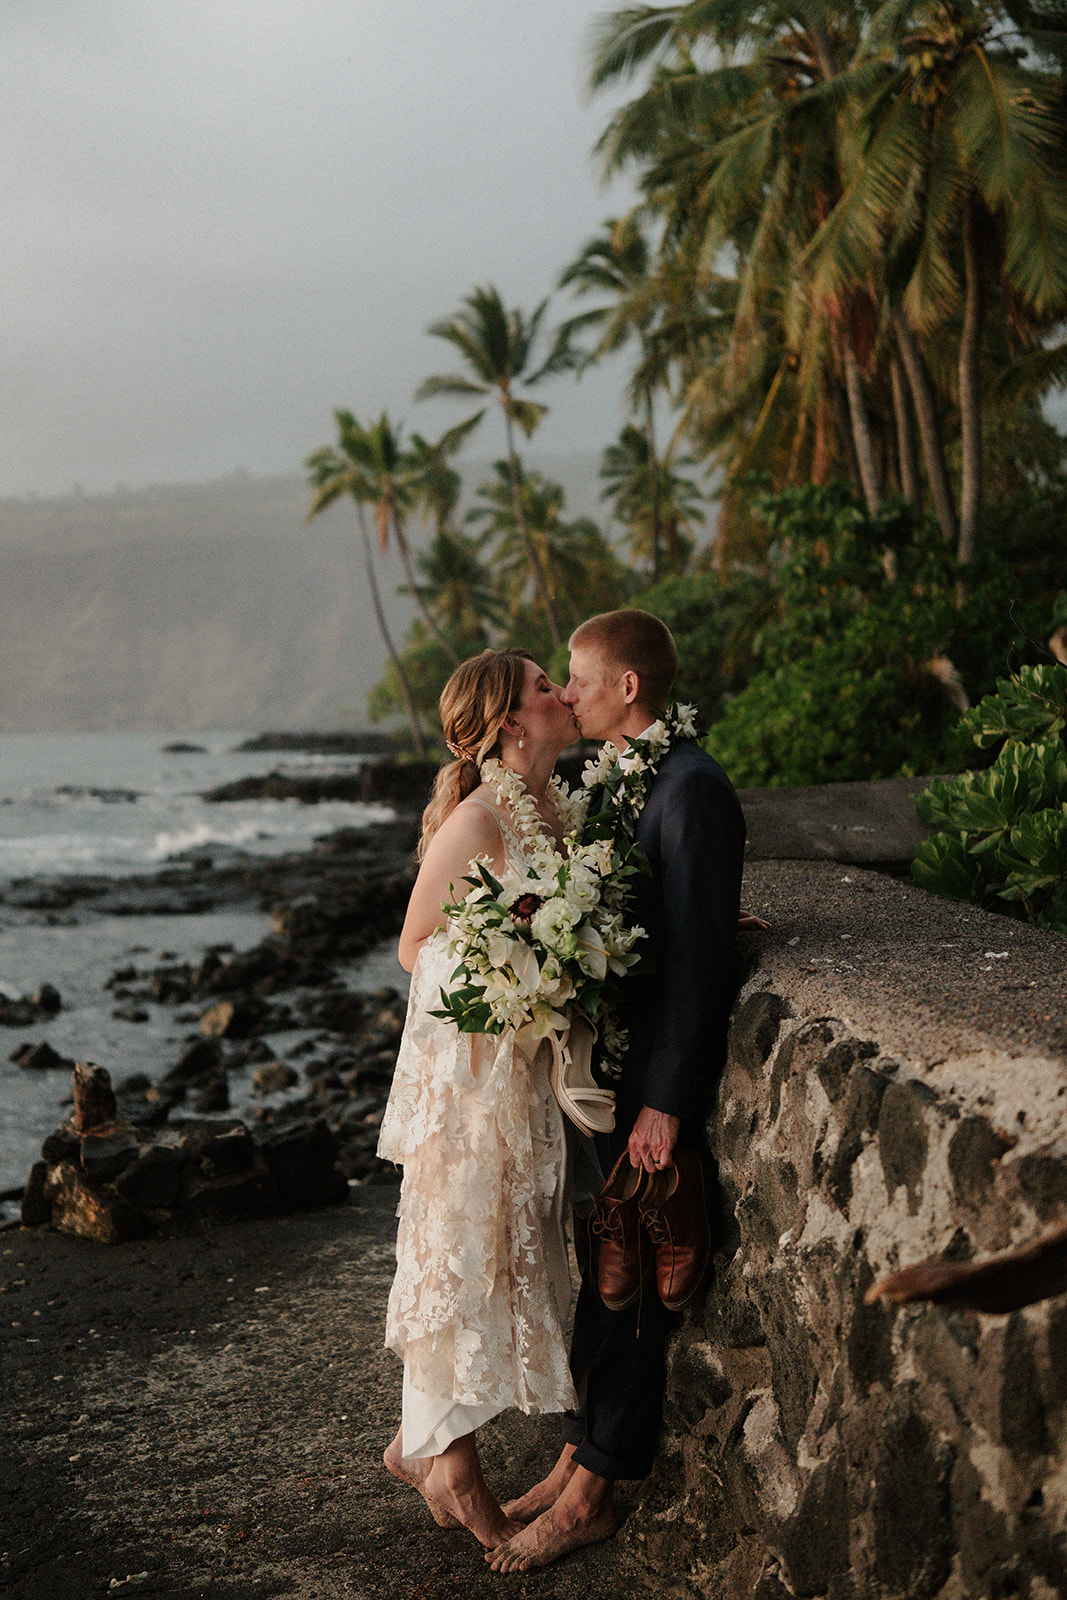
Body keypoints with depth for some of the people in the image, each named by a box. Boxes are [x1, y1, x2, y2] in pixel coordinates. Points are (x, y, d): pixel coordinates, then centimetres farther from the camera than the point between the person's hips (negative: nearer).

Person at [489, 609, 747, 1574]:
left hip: (655, 1082, -9)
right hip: (602, 1069, 9)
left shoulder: (692, 790, -18)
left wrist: (664, 1104, -20)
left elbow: (697, 958, -21)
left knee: (628, 1287, 2)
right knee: (593, 1274, 17)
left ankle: (591, 1495, 14)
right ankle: (578, 1462, 30)